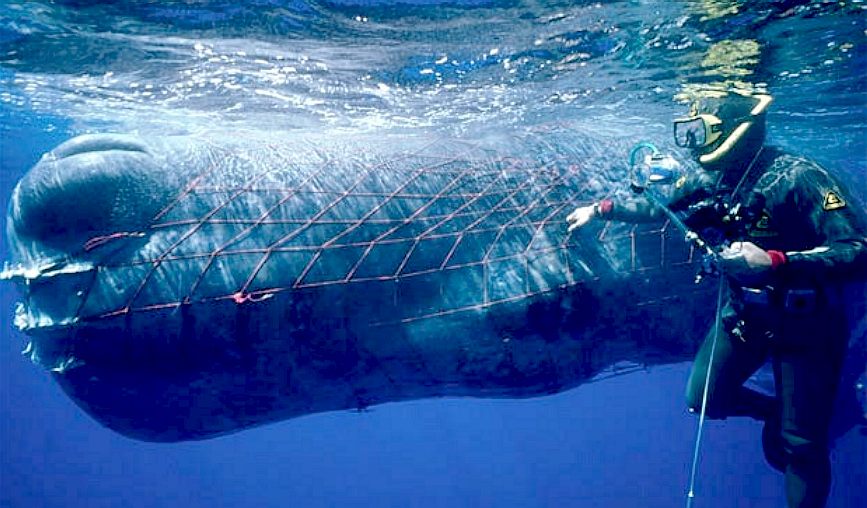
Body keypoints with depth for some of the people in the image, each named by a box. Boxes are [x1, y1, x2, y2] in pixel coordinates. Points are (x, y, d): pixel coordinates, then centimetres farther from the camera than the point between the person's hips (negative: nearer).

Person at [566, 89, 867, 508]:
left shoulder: (795, 177, -25)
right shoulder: (707, 179, -6)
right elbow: (657, 206, 13)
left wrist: (773, 261, -40)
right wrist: (600, 209, 12)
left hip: (805, 321, -5)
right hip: (744, 312, 6)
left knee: (801, 443, 1)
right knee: (704, 399, 10)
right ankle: (776, 414, 36)